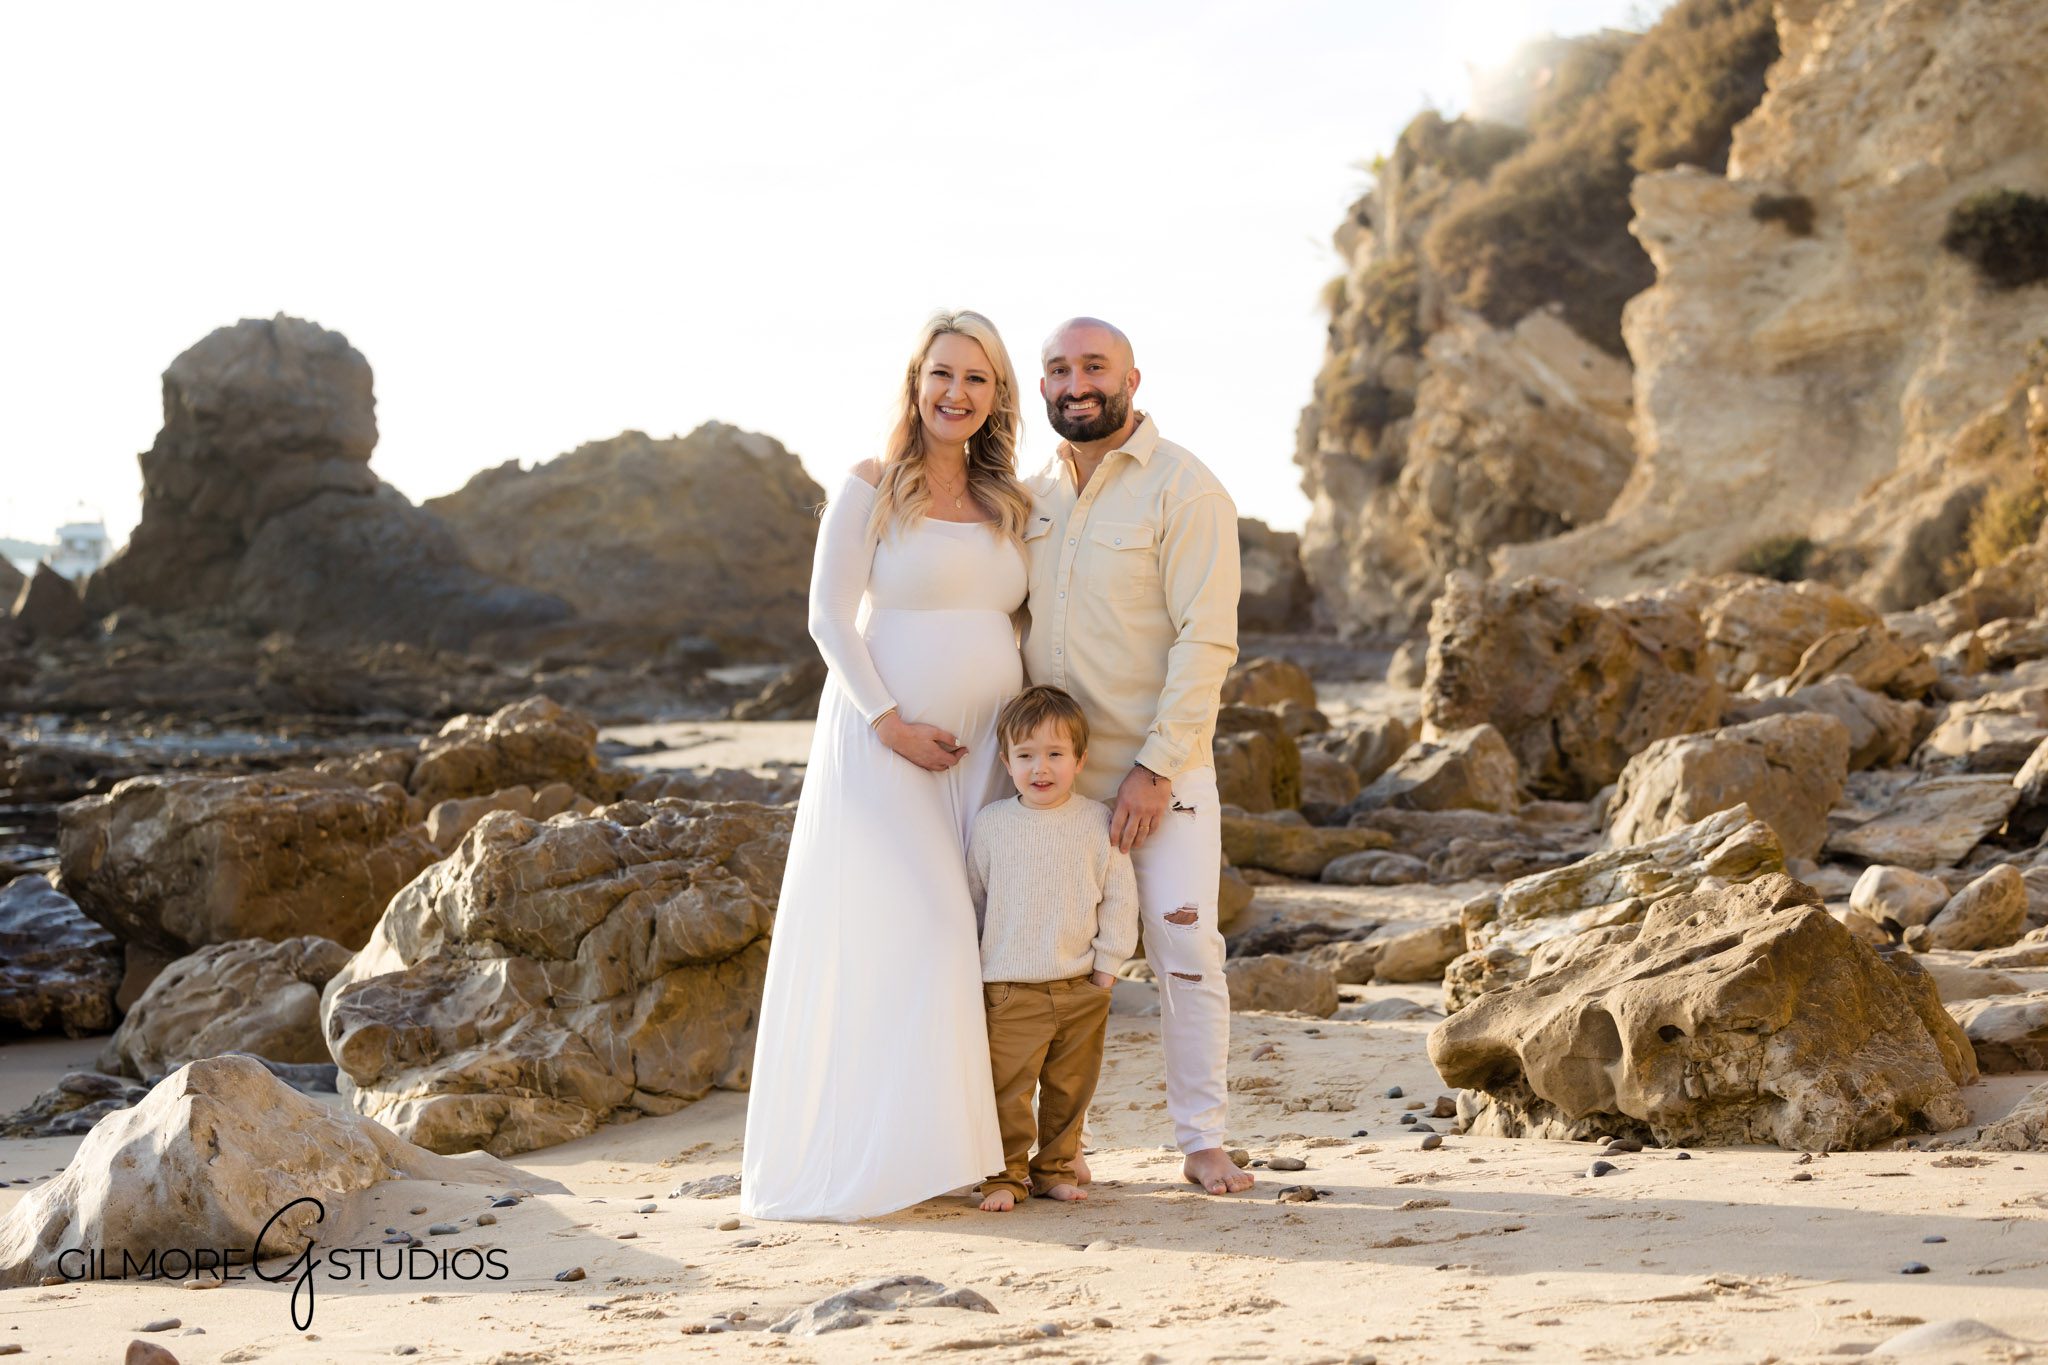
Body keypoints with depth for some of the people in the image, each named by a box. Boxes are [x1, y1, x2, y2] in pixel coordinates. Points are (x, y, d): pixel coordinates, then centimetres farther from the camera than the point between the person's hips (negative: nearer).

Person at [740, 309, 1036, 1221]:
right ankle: (871, 1155, -2)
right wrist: (890, 723, -16)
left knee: (962, 937, 4)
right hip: (884, 741, -5)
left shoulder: (1005, 505, 13)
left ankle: (958, 1146, 9)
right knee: (893, 934, -9)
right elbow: (830, 615, -8)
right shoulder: (873, 488, -3)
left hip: (981, 751, 5)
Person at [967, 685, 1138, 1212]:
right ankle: (1005, 1177, 9)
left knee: (1069, 1089, 11)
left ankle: (1055, 1169, 25)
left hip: (1081, 989, 2)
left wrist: (1107, 965, 1)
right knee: (1008, 1089, -3)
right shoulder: (990, 823, -2)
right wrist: (968, 967, 12)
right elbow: (972, 897, 10)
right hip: (1010, 990, -1)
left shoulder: (1097, 822, -1)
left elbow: (1119, 898, 5)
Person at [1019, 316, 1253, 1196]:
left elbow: (1206, 639, -13)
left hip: (1159, 770, -5)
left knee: (1185, 951, -7)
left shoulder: (1182, 489, -7)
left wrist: (1156, 767, -17)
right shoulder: (1034, 497, 12)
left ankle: (1201, 1141, 3)